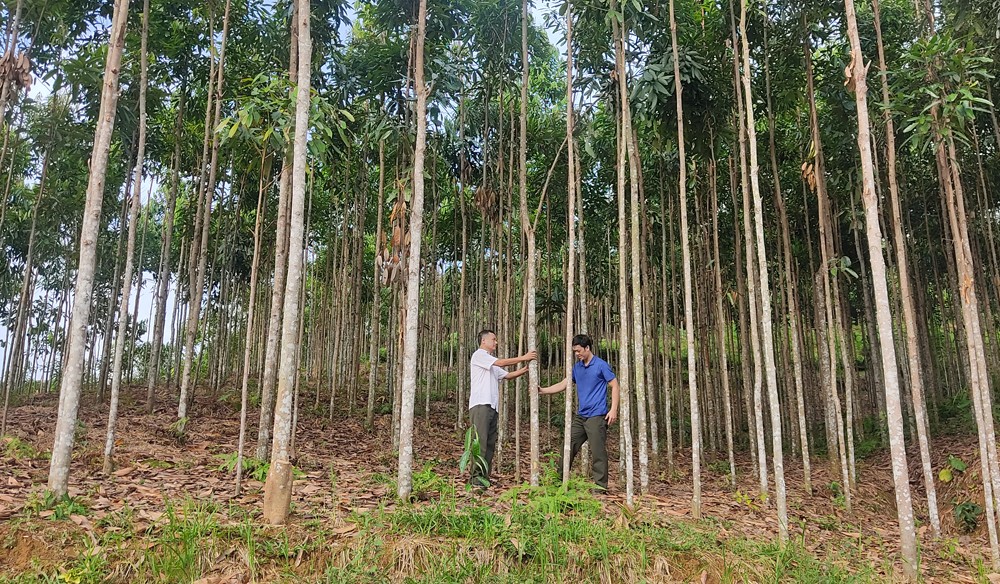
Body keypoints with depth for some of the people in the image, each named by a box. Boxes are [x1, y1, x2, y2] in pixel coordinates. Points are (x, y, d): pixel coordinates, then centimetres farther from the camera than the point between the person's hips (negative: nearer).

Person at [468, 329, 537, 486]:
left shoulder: (492, 364, 26)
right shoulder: (479, 355, -2)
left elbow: (508, 375, 20)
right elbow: (501, 363, -12)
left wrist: (525, 369, 6)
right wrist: (523, 358, -9)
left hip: (492, 406, 9)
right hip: (480, 405, -9)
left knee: (490, 443, 7)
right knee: (480, 442, -12)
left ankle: (485, 476, 11)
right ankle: (476, 477, -11)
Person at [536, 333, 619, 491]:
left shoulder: (601, 365, -6)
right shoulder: (577, 367, 13)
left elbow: (614, 386, -6)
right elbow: (563, 385, 13)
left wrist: (613, 409, -14)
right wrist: (542, 390, 2)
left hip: (596, 416, -7)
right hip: (580, 416, 7)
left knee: (598, 451, -5)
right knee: (568, 447, 9)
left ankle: (601, 484, 3)